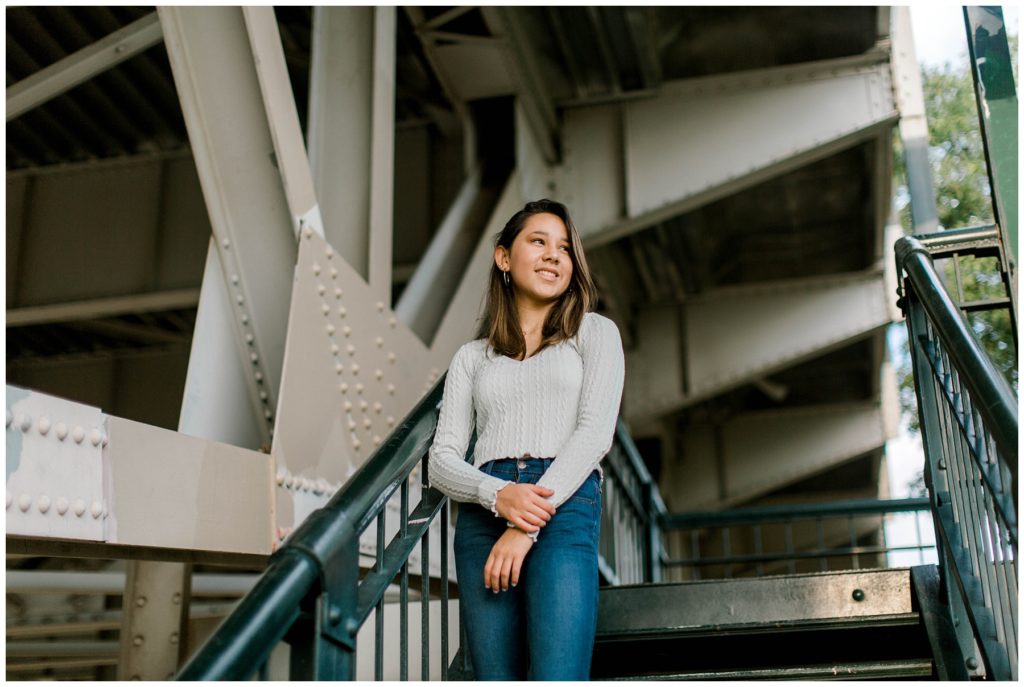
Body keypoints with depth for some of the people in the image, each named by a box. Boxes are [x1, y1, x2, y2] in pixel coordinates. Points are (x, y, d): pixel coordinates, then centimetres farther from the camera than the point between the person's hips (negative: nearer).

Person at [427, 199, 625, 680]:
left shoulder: (595, 332, 15)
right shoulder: (472, 357, 20)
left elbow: (596, 430, 0)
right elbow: (441, 459, 11)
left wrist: (528, 525, -11)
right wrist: (499, 495, -12)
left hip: (565, 507, -2)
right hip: (483, 512, 3)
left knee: (557, 680, -17)